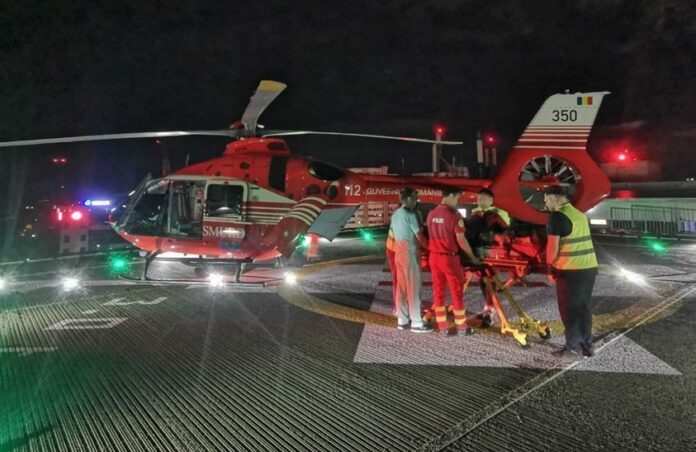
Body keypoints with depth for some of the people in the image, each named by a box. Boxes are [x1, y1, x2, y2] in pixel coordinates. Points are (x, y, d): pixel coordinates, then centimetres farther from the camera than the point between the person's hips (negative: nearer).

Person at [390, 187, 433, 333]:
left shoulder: (395, 215, 12)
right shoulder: (410, 215, -14)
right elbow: (419, 236, -12)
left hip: (398, 252, 9)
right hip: (409, 253, -9)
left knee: (401, 286, 11)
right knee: (413, 287, -4)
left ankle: (402, 319, 17)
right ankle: (416, 323, 1)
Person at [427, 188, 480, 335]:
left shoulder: (431, 214, 5)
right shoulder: (454, 215, -15)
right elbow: (461, 240, -14)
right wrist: (472, 257, -2)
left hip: (434, 257, 6)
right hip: (449, 257, -6)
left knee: (438, 291, 11)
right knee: (457, 292, 6)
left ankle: (442, 326, 17)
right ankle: (462, 326, 15)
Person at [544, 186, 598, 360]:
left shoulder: (557, 216, -13)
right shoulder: (580, 215, 13)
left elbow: (553, 246, -16)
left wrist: (550, 267, -2)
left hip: (571, 270, -8)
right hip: (589, 267, 8)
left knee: (569, 309, 4)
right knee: (583, 307, 17)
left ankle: (573, 349, 11)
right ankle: (586, 345, 26)